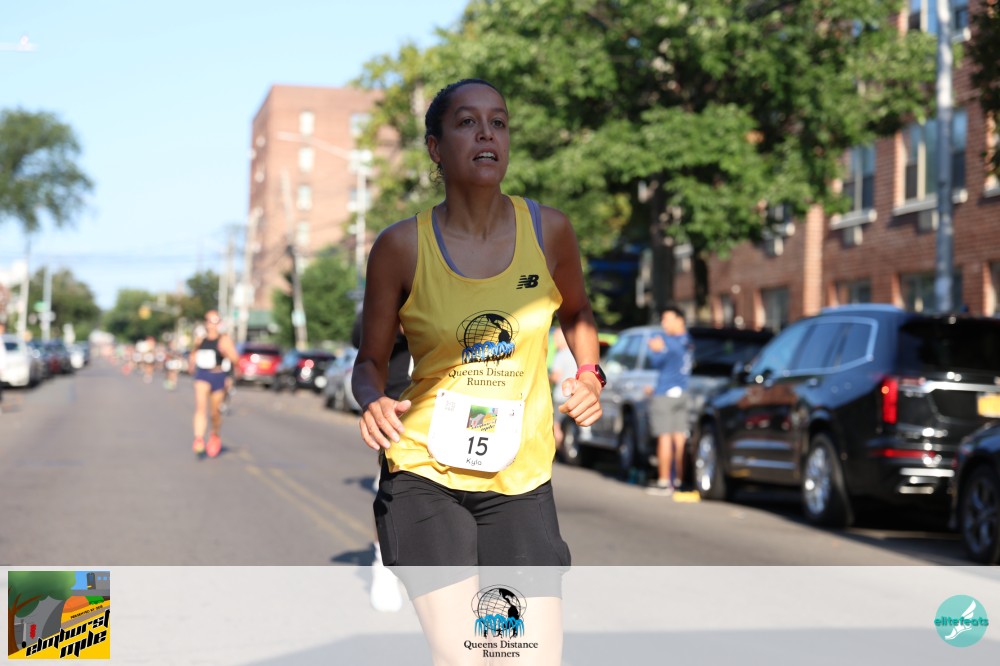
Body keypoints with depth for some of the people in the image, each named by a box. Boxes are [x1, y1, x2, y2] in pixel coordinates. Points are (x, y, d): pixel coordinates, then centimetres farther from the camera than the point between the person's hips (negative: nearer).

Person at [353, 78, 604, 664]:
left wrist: (590, 373, 3)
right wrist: (372, 401, -18)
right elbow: (372, 360, 4)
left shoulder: (548, 230, 0)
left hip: (522, 479, 3)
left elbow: (577, 313, 21)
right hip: (425, 474, -2)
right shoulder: (402, 247, -6)